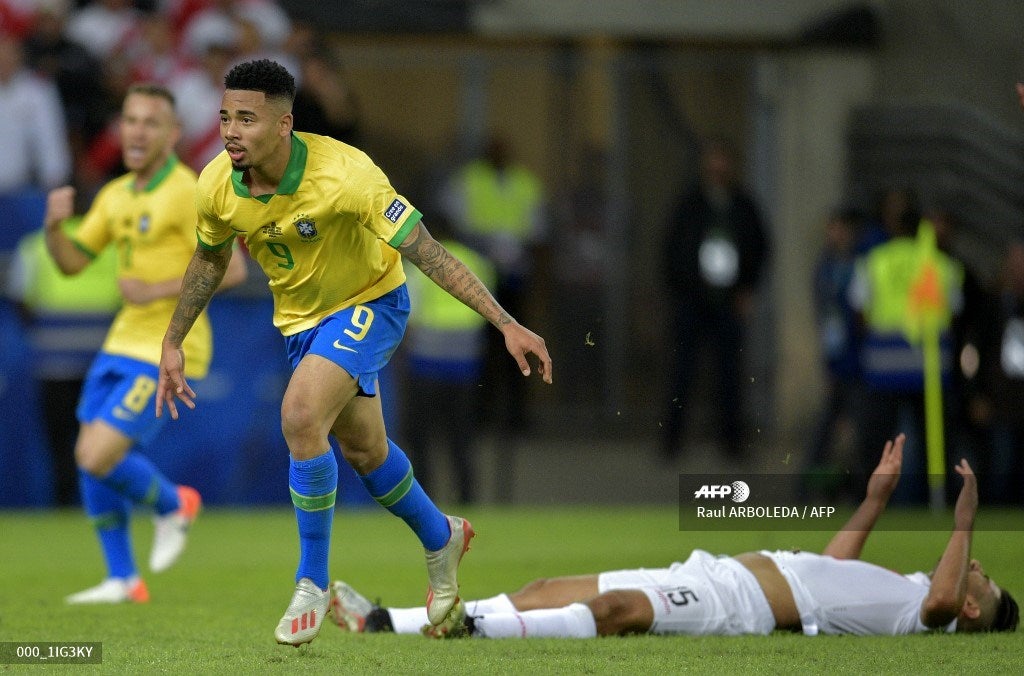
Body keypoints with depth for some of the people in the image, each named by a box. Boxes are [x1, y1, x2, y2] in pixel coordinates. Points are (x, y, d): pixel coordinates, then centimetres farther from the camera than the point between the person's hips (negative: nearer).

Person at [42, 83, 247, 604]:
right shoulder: (116, 195, 11)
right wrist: (53, 227, -6)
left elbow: (232, 269, -20)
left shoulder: (187, 192, -14)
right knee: (88, 458, 6)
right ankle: (122, 580, 17)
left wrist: (160, 289, -22)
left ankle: (172, 504, 14)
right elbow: (72, 262, 14)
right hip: (123, 344, 8)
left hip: (167, 353, -8)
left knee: (99, 458, -15)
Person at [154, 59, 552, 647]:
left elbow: (427, 252, -30)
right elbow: (210, 261, 6)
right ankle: (441, 539, 46)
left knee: (300, 416, -27)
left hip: (368, 303, -6)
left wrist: (507, 324, -33)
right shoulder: (218, 185, -17)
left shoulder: (344, 174, -34)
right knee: (362, 449, 17)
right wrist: (174, 343, 9)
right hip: (300, 317, 6)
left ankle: (313, 584, -12)